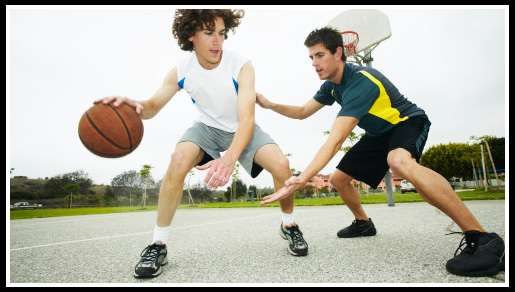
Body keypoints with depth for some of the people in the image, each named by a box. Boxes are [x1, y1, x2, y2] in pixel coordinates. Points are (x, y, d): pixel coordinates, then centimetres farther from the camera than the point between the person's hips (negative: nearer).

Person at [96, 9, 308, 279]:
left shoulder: (241, 66, -25)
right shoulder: (181, 72, -16)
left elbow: (247, 119, -34)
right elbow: (153, 106, -10)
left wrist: (229, 158, -54)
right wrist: (136, 106, -37)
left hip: (241, 129, -1)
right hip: (208, 127, 1)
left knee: (281, 164, -26)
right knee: (179, 160, -30)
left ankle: (289, 225, 5)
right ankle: (158, 244, -15)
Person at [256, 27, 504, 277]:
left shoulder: (360, 81, -32)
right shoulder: (332, 85, -3)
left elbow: (335, 140, -41)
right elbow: (303, 112, 9)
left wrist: (301, 180, -46)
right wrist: (270, 105, -5)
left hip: (407, 122, -9)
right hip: (378, 134, 9)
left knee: (399, 161, -43)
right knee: (338, 179, 4)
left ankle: (481, 237, -36)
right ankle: (363, 223, 31)